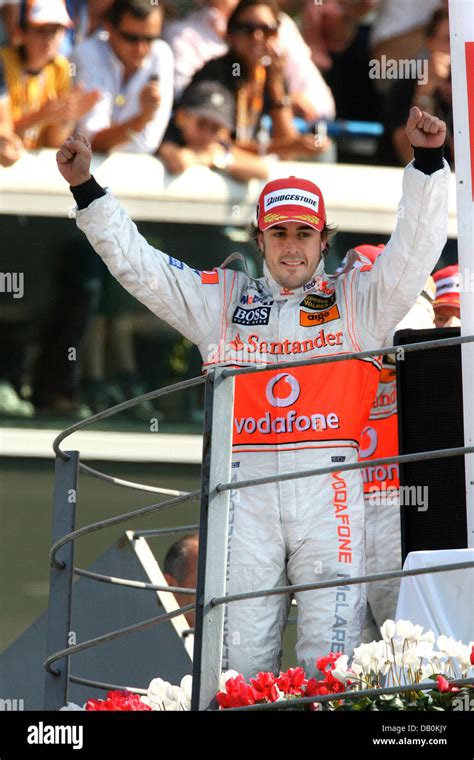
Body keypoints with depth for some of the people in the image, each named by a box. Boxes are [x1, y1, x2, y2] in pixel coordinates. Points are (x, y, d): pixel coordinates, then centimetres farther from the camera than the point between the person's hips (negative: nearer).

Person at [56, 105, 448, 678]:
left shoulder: (356, 300, 15)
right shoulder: (222, 299, 21)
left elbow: (415, 251, 5)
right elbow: (135, 263, 20)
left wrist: (426, 162, -8)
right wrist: (86, 189, 14)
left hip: (327, 484, -2)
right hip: (246, 483, 2)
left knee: (332, 648, -9)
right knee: (241, 648, -4)